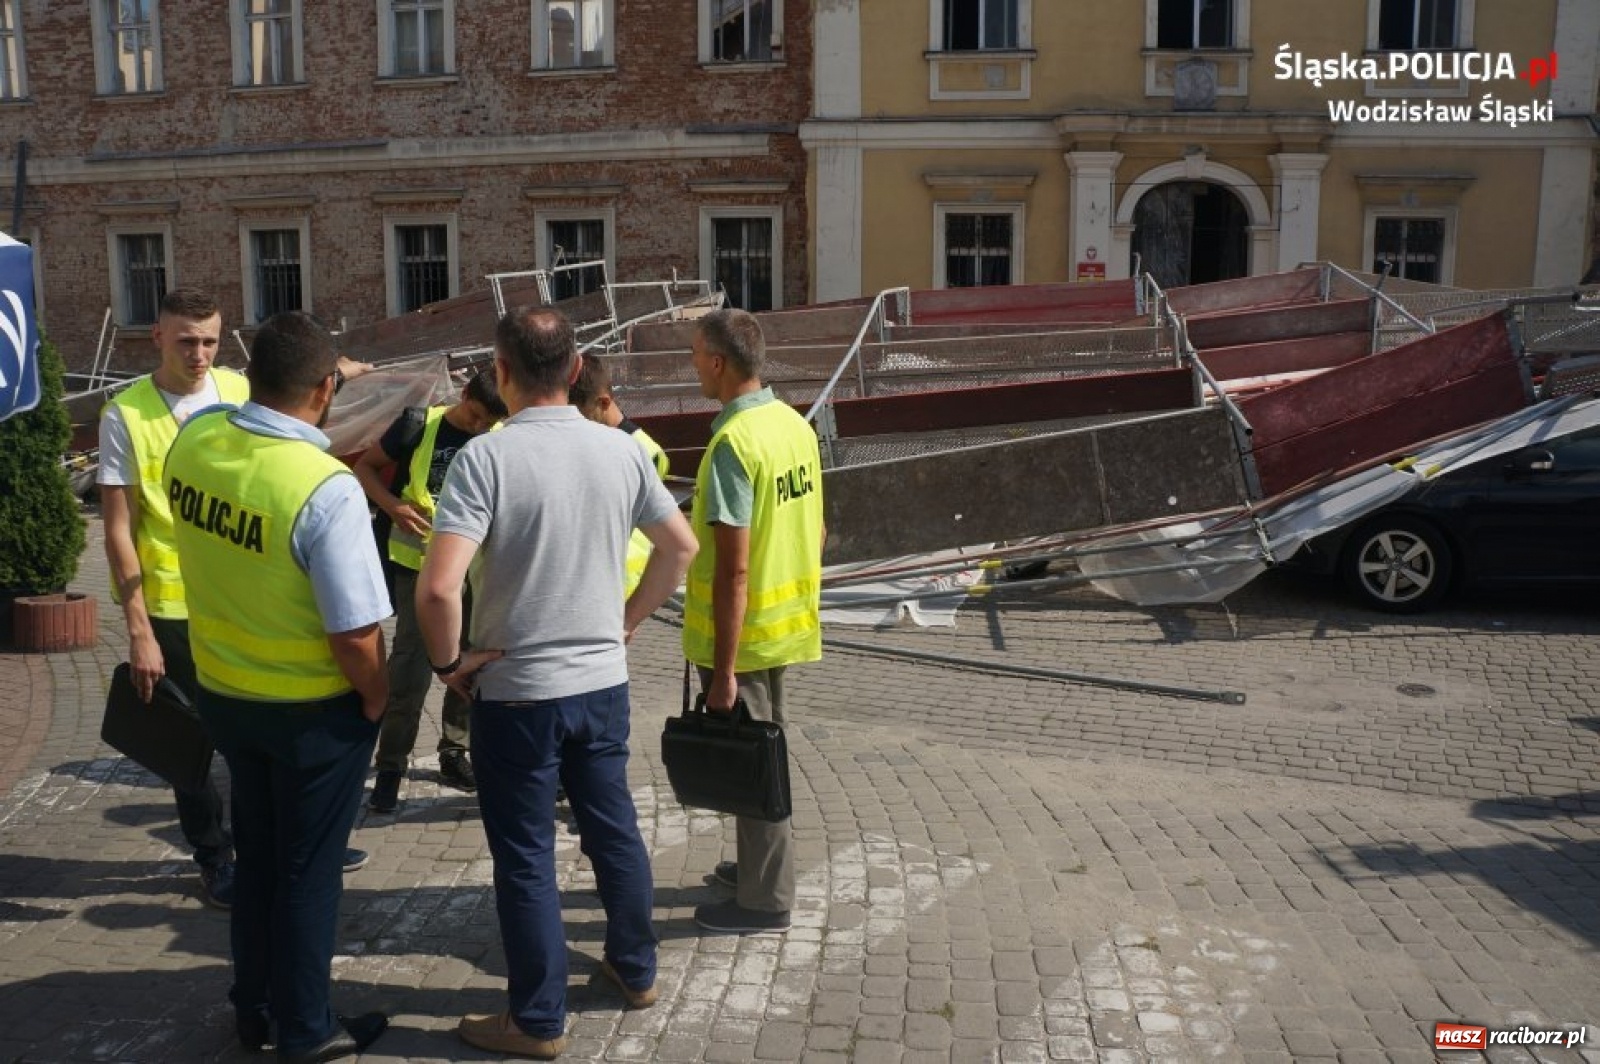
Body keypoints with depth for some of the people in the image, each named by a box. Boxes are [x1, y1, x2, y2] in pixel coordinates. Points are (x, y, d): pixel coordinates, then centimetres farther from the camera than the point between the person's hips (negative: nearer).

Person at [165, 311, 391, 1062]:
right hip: (312, 708, -6)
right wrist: (375, 699, -7)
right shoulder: (326, 488, -29)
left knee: (255, 852, 24)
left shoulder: (191, 439, -10)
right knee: (308, 867, 13)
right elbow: (355, 633, -25)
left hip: (221, 690, 6)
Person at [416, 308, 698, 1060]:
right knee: (614, 830, 21)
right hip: (603, 682, 5)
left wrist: (448, 661, -10)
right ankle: (636, 969, 39)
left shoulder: (485, 457, -18)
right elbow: (681, 546, 8)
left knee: (525, 858, 9)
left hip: (516, 693, -5)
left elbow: (437, 588, -27)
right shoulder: (621, 450, -2)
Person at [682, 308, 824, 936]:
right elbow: (816, 530, 12)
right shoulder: (795, 423, 4)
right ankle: (760, 866, 39)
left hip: (742, 632, -8)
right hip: (787, 623, 9)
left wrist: (723, 670, -20)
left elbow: (733, 568, -24)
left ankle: (765, 901, 18)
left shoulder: (733, 442, -23)